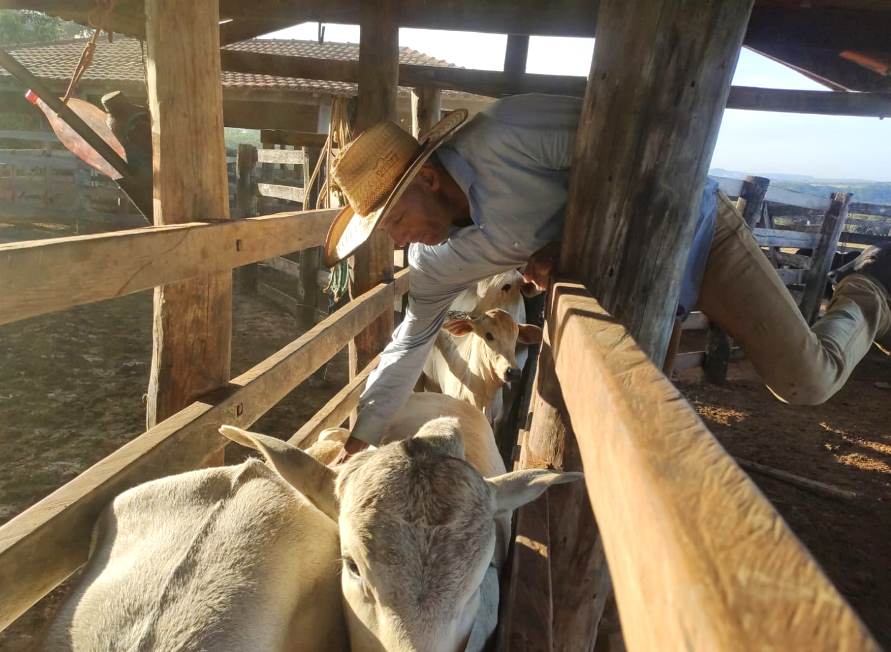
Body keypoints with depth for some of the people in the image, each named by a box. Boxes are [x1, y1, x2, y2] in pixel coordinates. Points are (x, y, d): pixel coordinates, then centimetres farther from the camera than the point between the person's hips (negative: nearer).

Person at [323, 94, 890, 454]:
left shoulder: (502, 139, -33)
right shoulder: (437, 265, -11)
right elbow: (409, 344, 0)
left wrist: (568, 243, -31)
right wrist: (361, 440, 3)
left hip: (691, 227, -5)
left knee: (808, 381, -2)